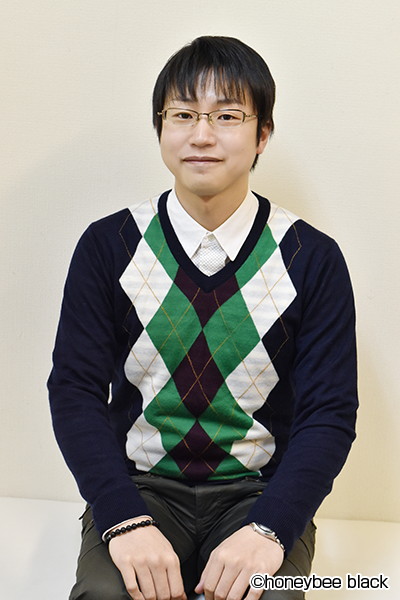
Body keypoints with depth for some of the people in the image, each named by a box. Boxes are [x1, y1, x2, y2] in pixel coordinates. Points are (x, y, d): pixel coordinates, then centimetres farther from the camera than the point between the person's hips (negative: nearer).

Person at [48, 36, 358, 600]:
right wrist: (125, 522, -20)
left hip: (259, 494, 0)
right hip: (138, 486, 0)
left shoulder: (314, 260, -3)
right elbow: (74, 389, -5)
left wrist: (269, 529, -21)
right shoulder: (108, 245, 0)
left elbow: (330, 413, -5)